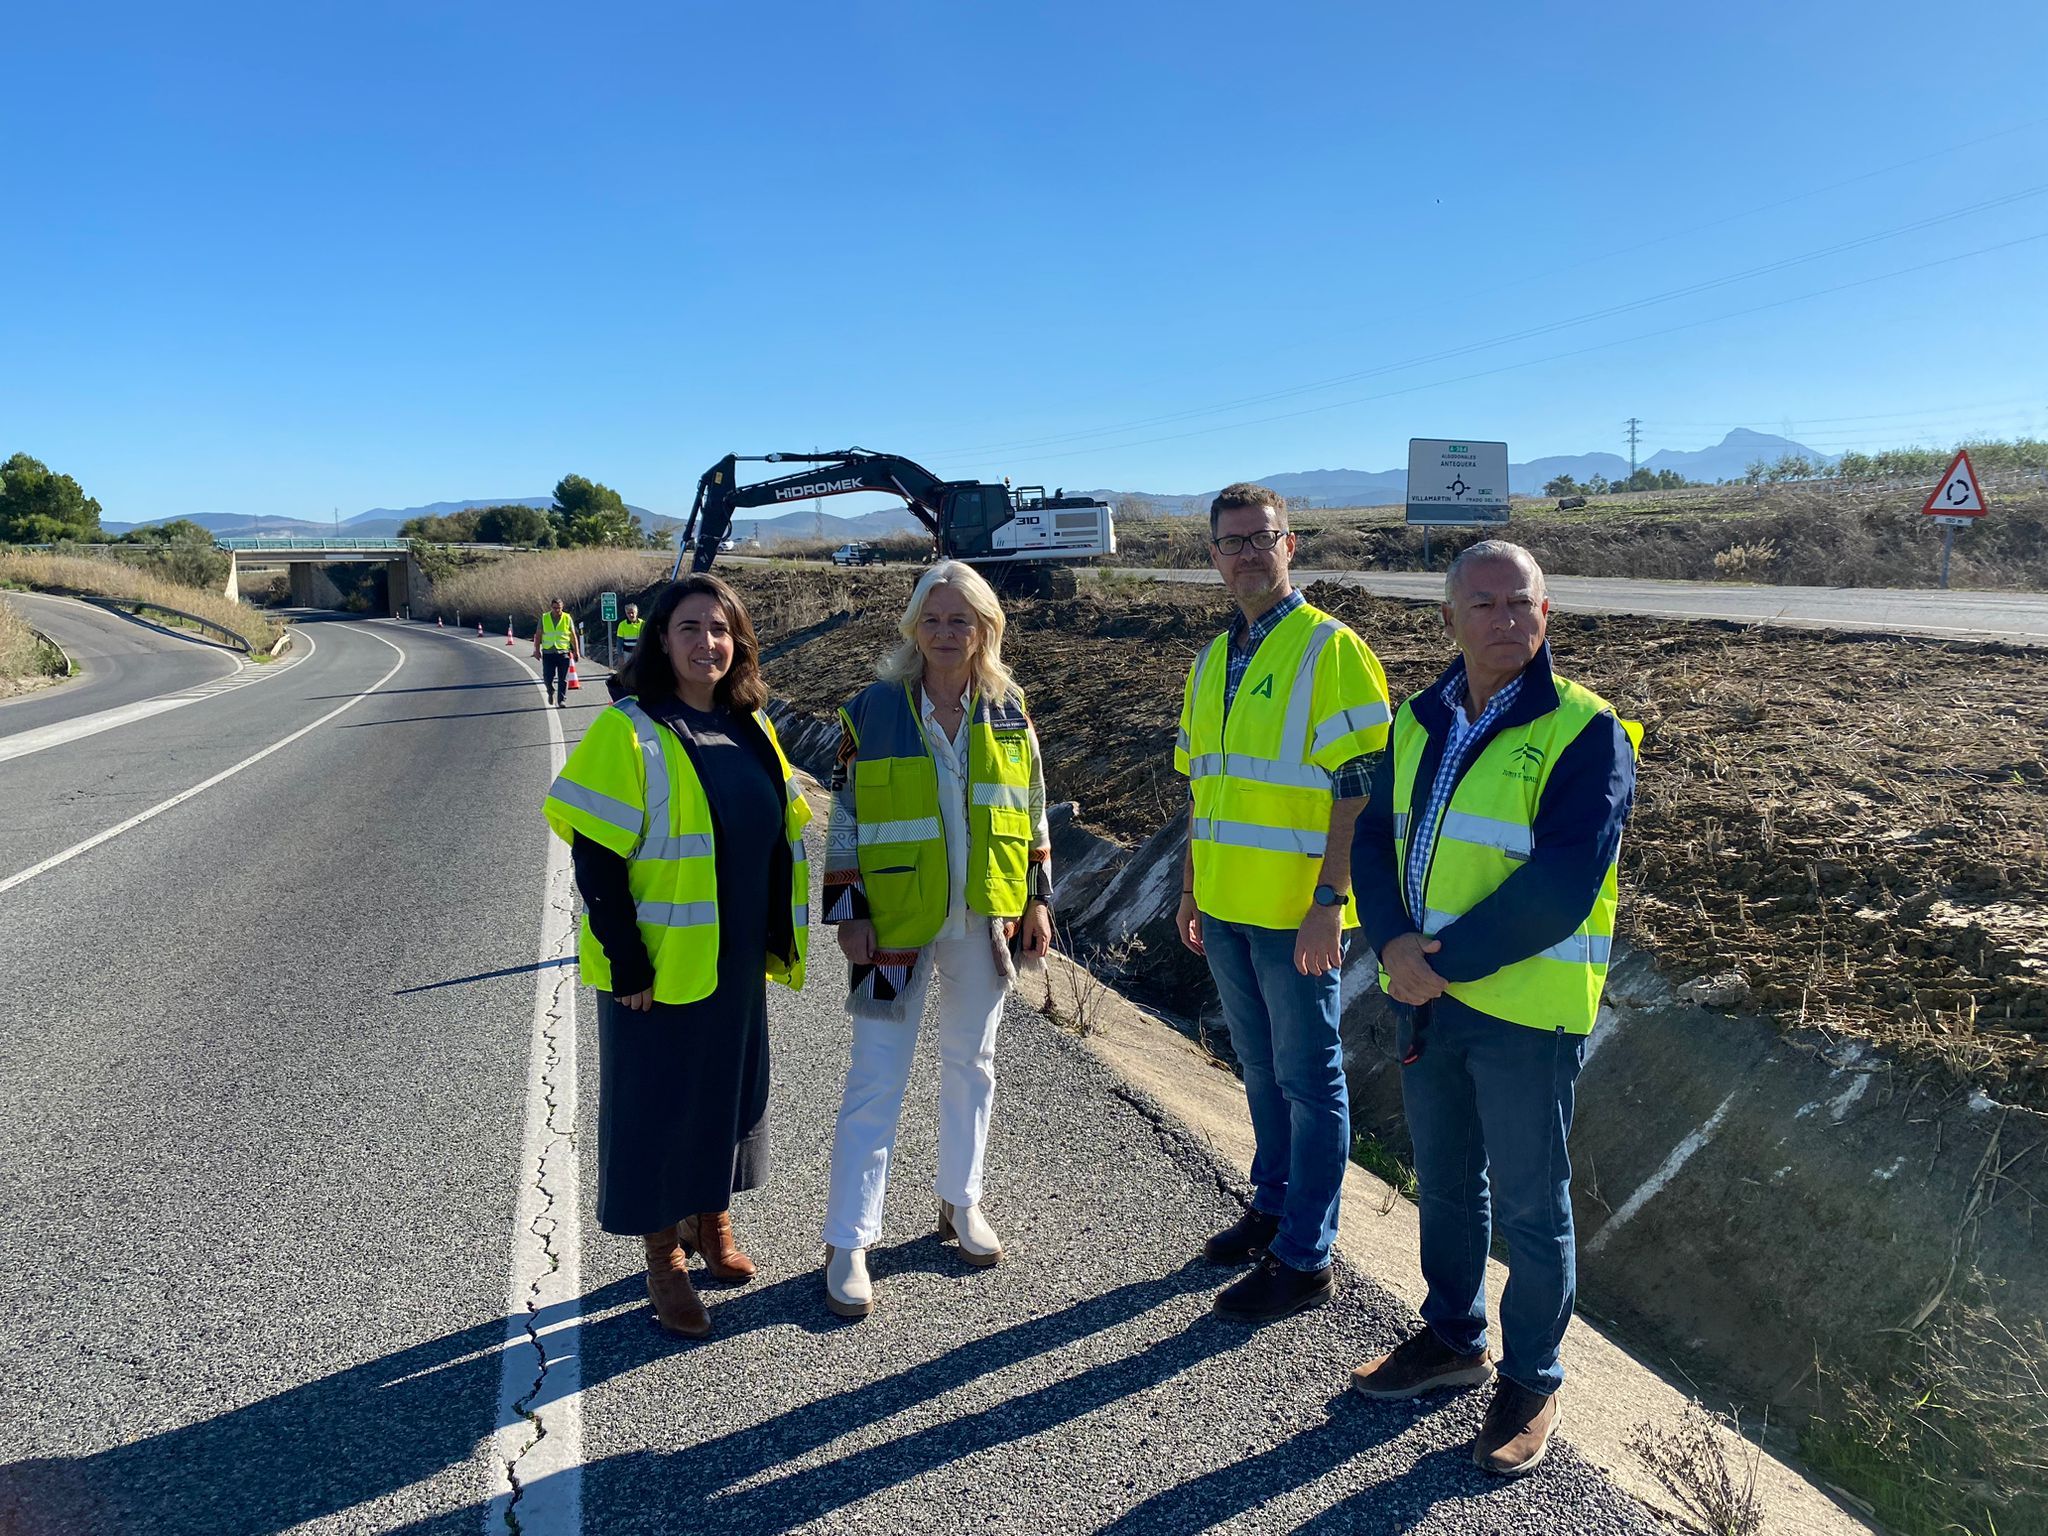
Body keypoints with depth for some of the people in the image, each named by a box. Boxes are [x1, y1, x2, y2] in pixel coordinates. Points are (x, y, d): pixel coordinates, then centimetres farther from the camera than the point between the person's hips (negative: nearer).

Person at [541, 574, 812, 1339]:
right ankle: (665, 1256, 25)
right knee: (657, 1100, 6)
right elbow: (595, 855, -16)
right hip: (659, 965, -6)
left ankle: (713, 1220, 40)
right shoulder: (629, 731, -14)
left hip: (736, 959, 6)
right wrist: (625, 963, -18)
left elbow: (778, 831, 14)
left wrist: (777, 938, 11)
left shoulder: (748, 728, 6)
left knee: (731, 1087, 18)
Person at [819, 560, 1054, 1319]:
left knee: (971, 1063, 15)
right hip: (896, 918, -3)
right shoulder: (872, 712, -6)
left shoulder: (1009, 713, 3)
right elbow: (845, 822, -4)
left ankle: (962, 1202, 33)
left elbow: (1031, 812, 10)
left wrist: (1038, 898, 7)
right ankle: (847, 1242, 9)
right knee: (876, 1077, -1)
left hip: (984, 916, 3)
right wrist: (848, 912, -7)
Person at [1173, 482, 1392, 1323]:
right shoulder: (1212, 661, 12)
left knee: (1308, 1079, 4)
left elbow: (1359, 788, -16)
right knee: (1261, 1071, 19)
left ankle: (1304, 1257, 15)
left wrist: (1329, 901, -20)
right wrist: (1191, 890, 17)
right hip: (1226, 910, 7)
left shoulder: (1330, 649, -11)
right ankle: (1274, 1205, 36)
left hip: (1297, 915, -7)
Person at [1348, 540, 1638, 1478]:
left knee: (1530, 1205, 9)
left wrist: (1447, 962, -20)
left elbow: (1560, 886, -21)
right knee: (1444, 1181, 21)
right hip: (1425, 996, 6)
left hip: (1525, 1006, -6)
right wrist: (1394, 943, -13)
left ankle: (1531, 1381, 29)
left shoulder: (1585, 733, -13)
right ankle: (1451, 1339, 41)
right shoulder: (1419, 722, 6)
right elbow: (1375, 838, 4)